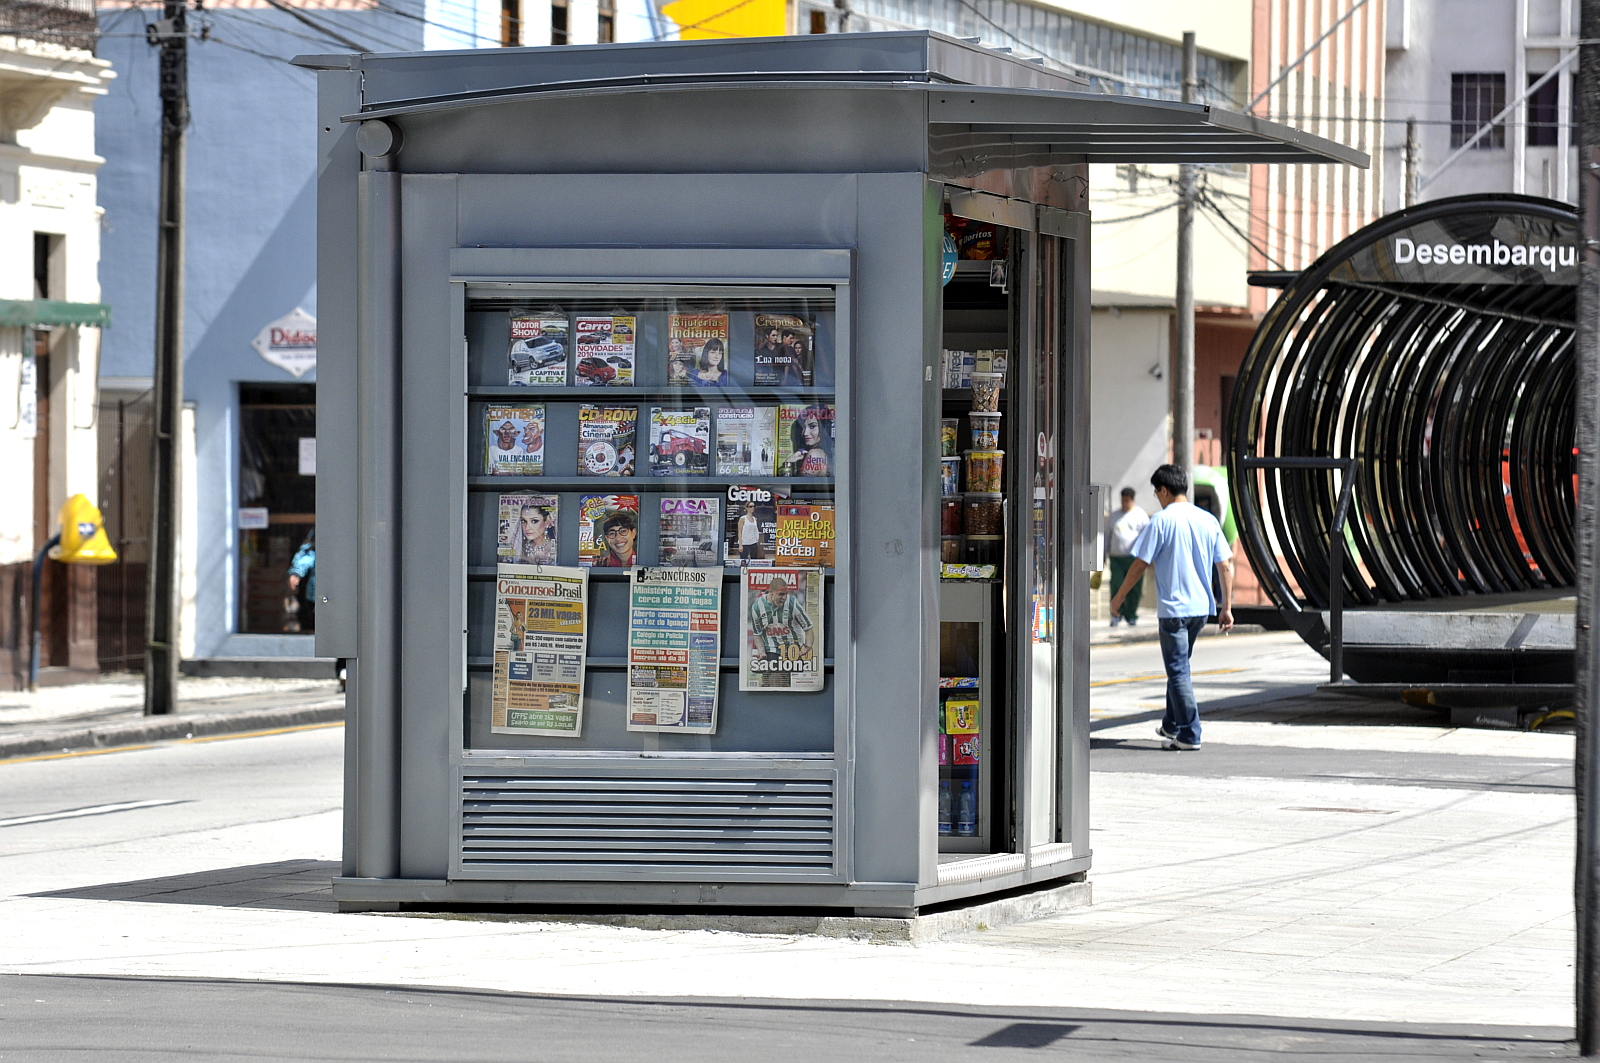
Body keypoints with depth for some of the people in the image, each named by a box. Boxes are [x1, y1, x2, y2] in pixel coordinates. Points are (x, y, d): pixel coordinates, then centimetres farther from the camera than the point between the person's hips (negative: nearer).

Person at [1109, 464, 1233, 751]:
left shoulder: (1161, 521, -10)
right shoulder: (1208, 521, 6)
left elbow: (1140, 564, -8)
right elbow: (1225, 566, 6)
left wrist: (1119, 597, 5)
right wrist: (1226, 607, 12)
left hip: (1173, 608, -6)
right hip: (1201, 608, 6)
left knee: (1178, 671, -2)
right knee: (1178, 666, 22)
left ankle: (1189, 735, -6)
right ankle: (1172, 724, 33)